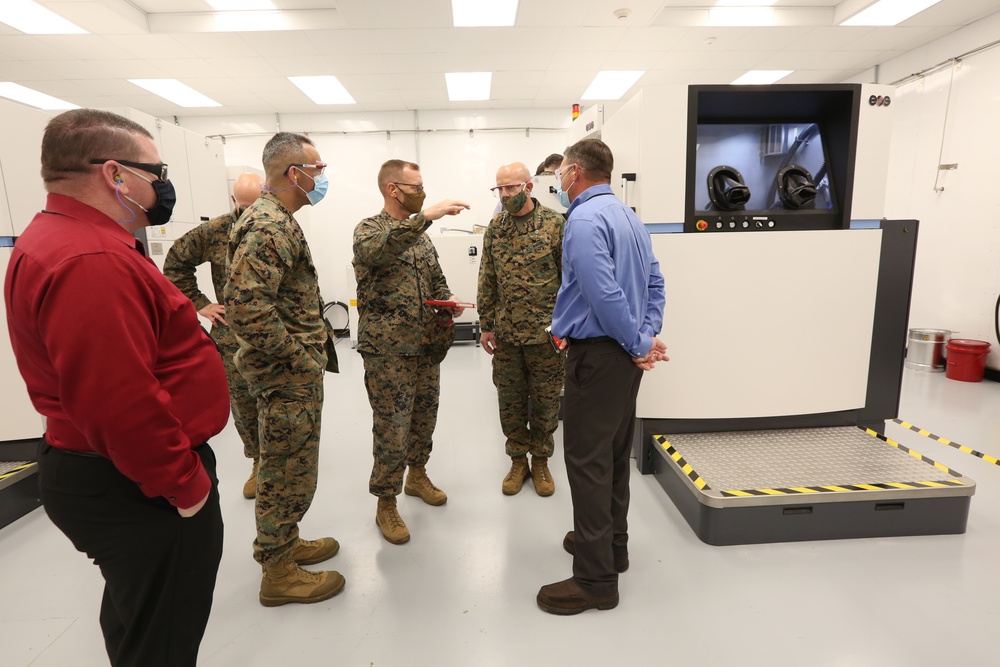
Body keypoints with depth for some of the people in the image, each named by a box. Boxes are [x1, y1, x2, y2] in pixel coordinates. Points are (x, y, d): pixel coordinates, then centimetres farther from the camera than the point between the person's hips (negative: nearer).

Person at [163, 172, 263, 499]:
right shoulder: (213, 232, -1)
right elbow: (175, 263, 11)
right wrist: (199, 304, 4)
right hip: (233, 339, 1)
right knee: (243, 405, 9)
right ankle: (259, 462, 28)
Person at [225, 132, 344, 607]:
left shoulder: (277, 220, 15)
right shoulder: (267, 225, -19)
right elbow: (247, 307, -29)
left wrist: (313, 344, 15)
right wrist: (299, 359, -21)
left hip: (293, 373, 10)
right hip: (287, 376, -10)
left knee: (287, 467, 21)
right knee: (288, 473, 3)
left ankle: (285, 544, 39)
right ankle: (279, 573, 21)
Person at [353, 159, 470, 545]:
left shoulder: (420, 233, 14)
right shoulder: (369, 228, -7)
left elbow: (437, 280, 22)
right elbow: (374, 251, -32)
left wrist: (449, 303, 0)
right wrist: (426, 215, -36)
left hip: (427, 346, 7)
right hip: (387, 350, -6)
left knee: (425, 417, 17)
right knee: (392, 428, -1)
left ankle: (417, 475, 40)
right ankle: (386, 504, 18)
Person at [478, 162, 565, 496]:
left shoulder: (556, 224, -5)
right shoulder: (495, 227, 7)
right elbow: (487, 281, 8)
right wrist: (486, 325, 6)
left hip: (546, 332, -3)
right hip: (506, 333, 3)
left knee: (545, 400, 9)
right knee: (510, 400, 11)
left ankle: (540, 460, 29)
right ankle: (518, 460, 30)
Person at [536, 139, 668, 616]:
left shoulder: (584, 220, -16)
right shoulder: (627, 215, 15)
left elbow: (604, 295, -25)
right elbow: (654, 281, 14)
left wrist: (638, 345, -14)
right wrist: (648, 336, 7)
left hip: (597, 354, -10)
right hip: (625, 354, 10)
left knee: (587, 460, -2)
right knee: (614, 451, 19)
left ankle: (596, 579, 9)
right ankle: (611, 544, 35)